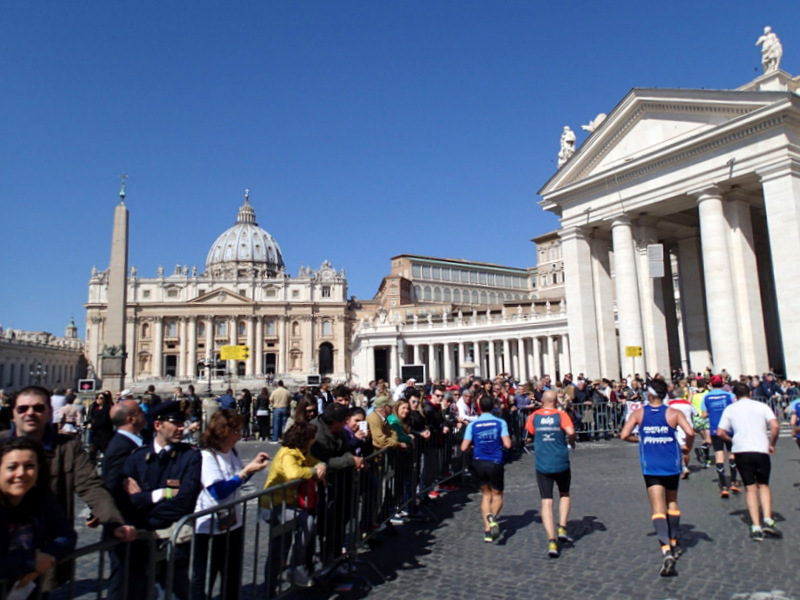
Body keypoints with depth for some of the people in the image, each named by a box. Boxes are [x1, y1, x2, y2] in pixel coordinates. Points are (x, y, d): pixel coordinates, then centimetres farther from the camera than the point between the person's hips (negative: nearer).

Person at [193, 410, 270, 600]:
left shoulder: (232, 452, 3)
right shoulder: (206, 456, -21)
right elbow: (219, 491, -27)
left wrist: (253, 464, 1)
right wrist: (247, 470, -25)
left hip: (232, 523, 8)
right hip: (209, 529, -8)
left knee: (232, 578, 19)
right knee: (203, 580, 9)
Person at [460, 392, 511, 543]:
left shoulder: (472, 425, -3)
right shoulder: (500, 423, -5)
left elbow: (464, 447, -4)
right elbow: (507, 444, -11)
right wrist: (499, 443, 10)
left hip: (478, 463, 1)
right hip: (495, 463, -1)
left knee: (485, 494, 18)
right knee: (497, 495, 14)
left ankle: (487, 530, 9)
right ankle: (492, 517, -18)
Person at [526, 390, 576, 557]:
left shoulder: (534, 416, 2)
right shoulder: (561, 415, -5)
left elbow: (528, 435, 10)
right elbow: (571, 431, -20)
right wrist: (571, 442, 0)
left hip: (542, 465, 0)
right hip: (561, 463, 0)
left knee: (546, 502, 2)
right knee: (564, 495, 24)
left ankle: (551, 542, -5)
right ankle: (562, 529, 13)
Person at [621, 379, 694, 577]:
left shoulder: (639, 414, -1)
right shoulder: (674, 413, -3)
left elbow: (624, 435, -6)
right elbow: (690, 432, -17)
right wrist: (687, 447, 4)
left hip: (651, 467, -2)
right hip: (672, 464, 2)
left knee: (658, 509, -6)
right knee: (672, 502, 23)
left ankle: (666, 550, -23)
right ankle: (673, 544, 34)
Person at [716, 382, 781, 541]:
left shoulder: (730, 409, 7)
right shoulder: (761, 406, 5)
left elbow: (720, 432, 1)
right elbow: (775, 426, -10)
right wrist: (771, 444, 4)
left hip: (741, 451, 0)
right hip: (761, 450, 0)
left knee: (750, 488, 8)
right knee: (763, 485, 17)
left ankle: (756, 527, 3)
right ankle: (767, 520, 0)